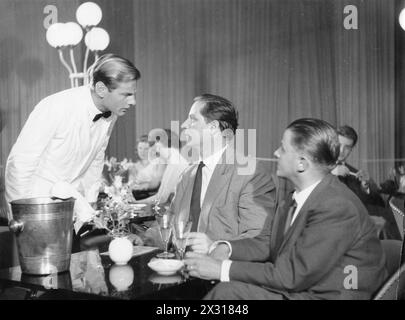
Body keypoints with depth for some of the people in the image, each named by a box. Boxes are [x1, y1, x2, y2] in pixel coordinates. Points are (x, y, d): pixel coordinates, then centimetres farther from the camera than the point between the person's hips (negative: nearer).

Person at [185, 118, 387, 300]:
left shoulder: (337, 208, -23)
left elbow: (292, 275, -23)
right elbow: (266, 242, 11)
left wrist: (222, 269, -20)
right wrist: (225, 248, -9)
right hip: (295, 289, 8)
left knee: (228, 292, -19)